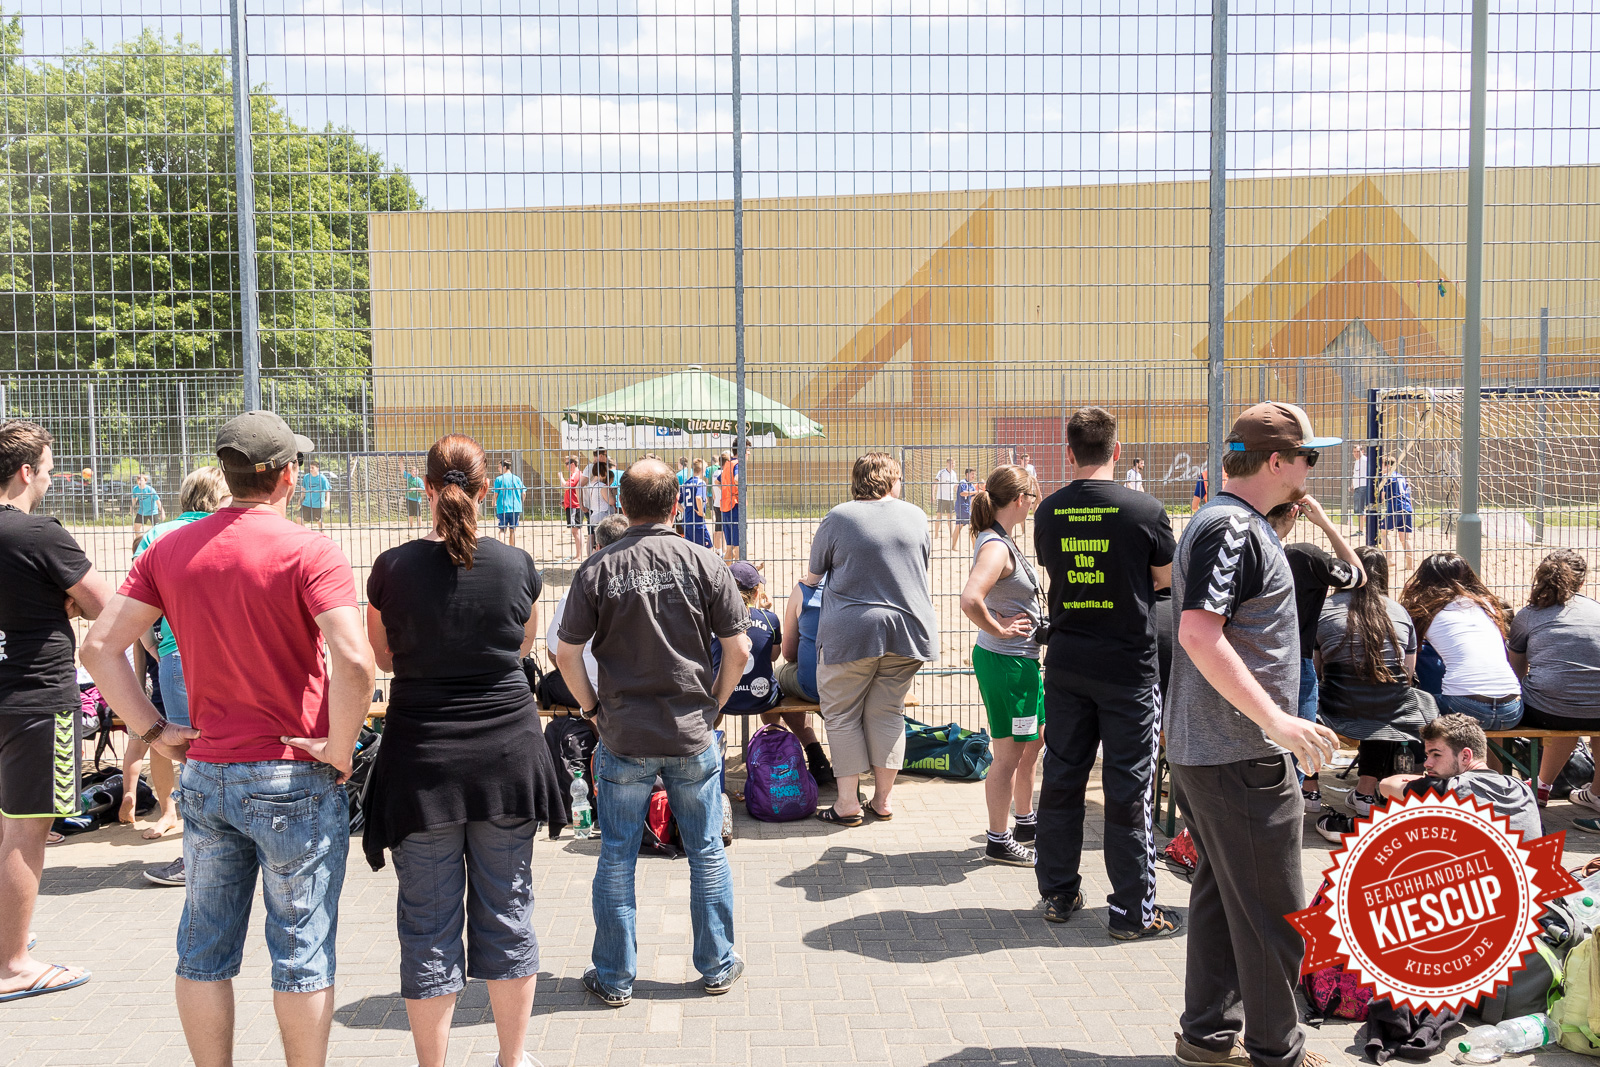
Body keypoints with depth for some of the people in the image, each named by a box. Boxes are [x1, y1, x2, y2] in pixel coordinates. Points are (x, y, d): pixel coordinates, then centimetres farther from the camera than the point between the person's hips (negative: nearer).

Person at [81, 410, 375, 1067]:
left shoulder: (172, 550, 3)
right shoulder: (310, 552, -14)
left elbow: (99, 647, 1)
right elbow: (353, 660, -27)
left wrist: (153, 730, 4)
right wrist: (339, 751, -15)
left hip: (205, 774, 5)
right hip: (295, 780, -5)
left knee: (205, 949, 16)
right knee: (301, 950, 7)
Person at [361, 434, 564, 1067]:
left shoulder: (393, 569, -8)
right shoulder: (517, 567, -6)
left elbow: (383, 658, 8)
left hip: (422, 763, -1)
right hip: (507, 754, 2)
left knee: (429, 924, 8)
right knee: (507, 911, 14)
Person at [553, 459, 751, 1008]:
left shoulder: (598, 569, -6)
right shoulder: (704, 563, -5)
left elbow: (567, 653, -4)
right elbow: (738, 649, -4)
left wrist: (594, 709, 8)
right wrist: (712, 704, 9)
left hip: (623, 736, 0)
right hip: (693, 735, 0)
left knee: (616, 857, 11)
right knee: (706, 852, 14)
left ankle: (614, 977, 20)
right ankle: (717, 966, 24)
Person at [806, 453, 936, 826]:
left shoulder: (837, 518, -2)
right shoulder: (916, 516, 8)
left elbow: (813, 575, 10)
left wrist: (808, 581, 33)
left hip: (852, 630, -3)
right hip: (907, 627, 4)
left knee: (841, 713, 7)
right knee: (888, 712, 13)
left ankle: (848, 802, 7)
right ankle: (883, 797, 17)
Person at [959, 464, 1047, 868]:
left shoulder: (1000, 542, 10)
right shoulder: (996, 547, -21)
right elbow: (970, 600, -36)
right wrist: (998, 630, -22)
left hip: (1021, 660, 10)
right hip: (1006, 660, -10)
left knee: (1034, 740, 22)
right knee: (1010, 752, 0)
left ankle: (1025, 822, 37)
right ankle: (999, 841, 12)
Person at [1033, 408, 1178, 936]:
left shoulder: (1049, 511, -1)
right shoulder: (1146, 510, -12)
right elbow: (1166, 577, 2)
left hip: (1066, 664, 4)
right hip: (1128, 665, -4)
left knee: (1061, 778, 13)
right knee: (1129, 789, 3)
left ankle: (1058, 893, 23)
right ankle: (1133, 910, 9)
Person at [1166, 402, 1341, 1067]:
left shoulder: (1232, 523, 16)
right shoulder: (1231, 529, -17)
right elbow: (1199, 633, -27)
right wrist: (1275, 719, -29)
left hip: (1204, 749, 11)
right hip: (1240, 758, -11)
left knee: (1222, 891, 17)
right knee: (1273, 911, 0)